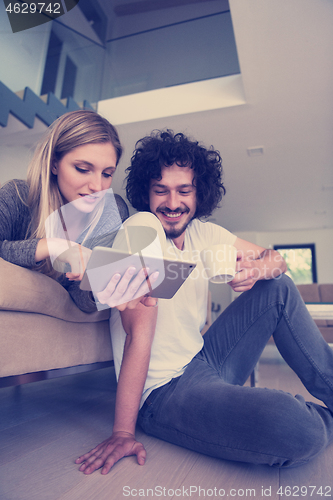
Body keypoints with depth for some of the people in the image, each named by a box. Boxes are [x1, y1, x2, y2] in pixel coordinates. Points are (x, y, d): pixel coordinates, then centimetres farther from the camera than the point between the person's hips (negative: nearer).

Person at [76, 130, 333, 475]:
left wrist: (256, 269, -17)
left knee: (280, 288, 6)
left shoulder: (203, 233, 3)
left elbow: (275, 259, 7)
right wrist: (123, 433, -23)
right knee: (298, 433, -29)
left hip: (203, 363, 8)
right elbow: (140, 332, -26)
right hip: (163, 392, -7)